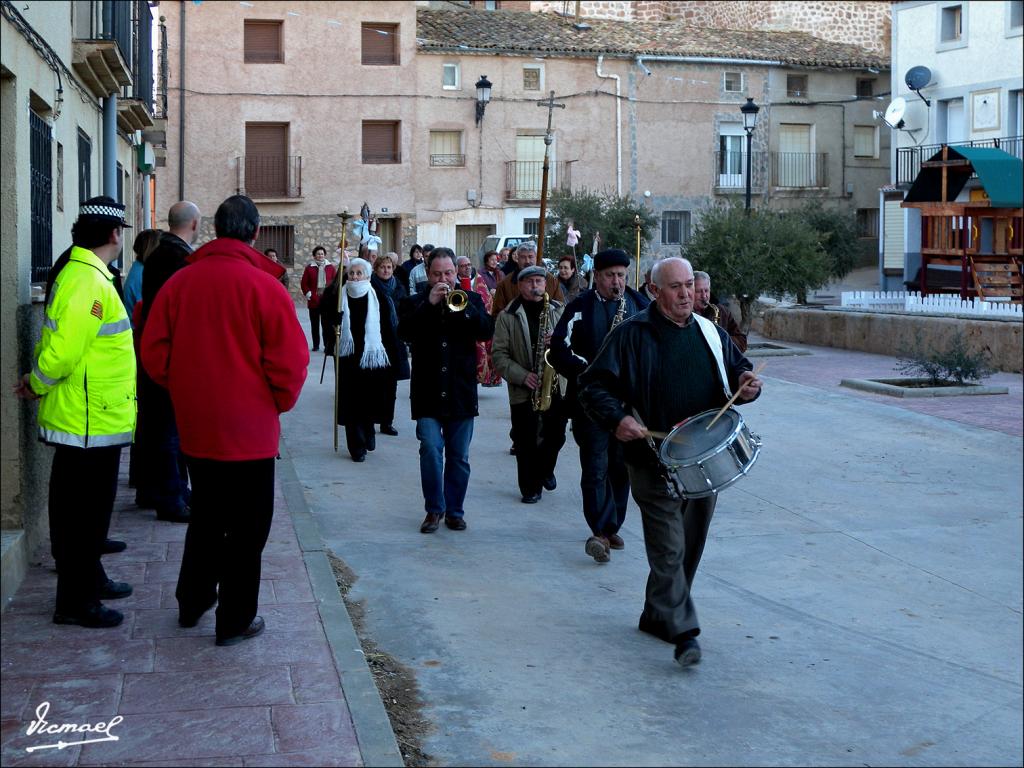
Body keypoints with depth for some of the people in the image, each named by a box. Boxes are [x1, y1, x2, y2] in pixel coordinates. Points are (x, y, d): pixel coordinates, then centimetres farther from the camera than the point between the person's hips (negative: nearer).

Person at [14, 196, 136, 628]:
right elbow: (61, 350, -25)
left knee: (91, 507, 21)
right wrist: (37, 386, -8)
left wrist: (37, 381, 7)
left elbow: (60, 347, 17)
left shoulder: (90, 275, 13)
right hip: (89, 423, -10)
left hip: (96, 419, 10)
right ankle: (74, 601, 9)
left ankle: (90, 579, 35)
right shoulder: (85, 282, -21)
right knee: (81, 511, 0)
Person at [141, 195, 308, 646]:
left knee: (205, 516, 22)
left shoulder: (180, 282, -1)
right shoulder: (264, 286, -14)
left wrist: (184, 391, 15)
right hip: (250, 427, -5)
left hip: (196, 425, 5)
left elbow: (153, 351, 2)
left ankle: (192, 602, 33)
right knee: (246, 526, 7)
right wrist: (279, 402, 2)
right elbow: (290, 361, -16)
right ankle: (235, 621, 13)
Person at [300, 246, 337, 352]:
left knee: (326, 323, -3)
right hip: (314, 300, 1)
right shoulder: (309, 267, 3)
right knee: (314, 324, 7)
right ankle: (316, 345, 14)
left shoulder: (330, 267, 5)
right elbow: (304, 283, 5)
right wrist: (307, 293, -5)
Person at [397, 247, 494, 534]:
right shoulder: (415, 303, 5)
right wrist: (429, 304, -21)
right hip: (428, 392, -1)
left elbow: (487, 331, -6)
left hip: (461, 392, 2)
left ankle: (455, 510, 18)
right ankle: (434, 509, 1)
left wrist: (464, 309, -21)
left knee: (459, 457, 7)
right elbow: (404, 332, -13)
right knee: (431, 449, -12)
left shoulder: (471, 300, 8)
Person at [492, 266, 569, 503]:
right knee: (526, 443, 1)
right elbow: (499, 355, -4)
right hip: (523, 391, -2)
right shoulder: (507, 316, -1)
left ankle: (545, 470, 38)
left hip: (557, 386, 2)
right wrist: (523, 376, -16)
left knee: (556, 437, 10)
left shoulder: (558, 311, 8)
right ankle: (530, 487, 15)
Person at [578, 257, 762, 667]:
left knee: (690, 545, 13)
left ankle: (657, 615, 28)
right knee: (669, 548, -11)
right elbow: (594, 385, -5)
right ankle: (682, 631, -10)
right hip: (655, 459, -6)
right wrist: (617, 418, -22)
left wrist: (746, 384, -1)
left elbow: (738, 368, 23)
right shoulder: (632, 334, -5)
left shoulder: (710, 332, 11)